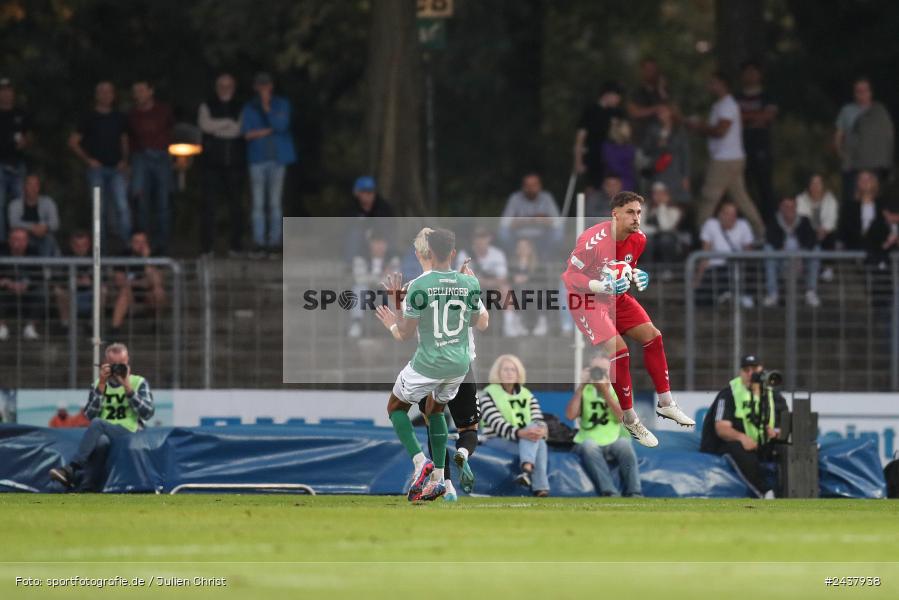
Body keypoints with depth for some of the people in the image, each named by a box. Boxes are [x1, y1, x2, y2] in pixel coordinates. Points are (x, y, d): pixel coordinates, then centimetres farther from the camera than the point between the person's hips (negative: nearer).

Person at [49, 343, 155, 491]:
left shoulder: (139, 383, 10)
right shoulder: (98, 384, 16)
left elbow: (148, 413, -4)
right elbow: (90, 415, 2)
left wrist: (128, 388, -10)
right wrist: (101, 386, -5)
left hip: (130, 435, -2)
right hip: (104, 435, 2)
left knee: (97, 424, -32)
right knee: (101, 442, -37)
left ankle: (71, 469, -40)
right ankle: (87, 488, -43)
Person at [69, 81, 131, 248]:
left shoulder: (119, 118, 11)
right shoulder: (90, 118, 2)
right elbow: (73, 142, 4)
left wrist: (124, 161, 6)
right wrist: (88, 160, -4)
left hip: (116, 169, 2)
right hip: (97, 169, -2)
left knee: (122, 207, -13)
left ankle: (127, 243, -14)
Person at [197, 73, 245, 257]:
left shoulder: (240, 107, 12)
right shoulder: (207, 106, 11)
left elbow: (241, 129, -3)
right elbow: (205, 124, -7)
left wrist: (216, 128, -6)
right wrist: (228, 123, -5)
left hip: (234, 163, 1)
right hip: (212, 163, -1)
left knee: (236, 204, 0)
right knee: (210, 204, -5)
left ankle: (235, 246, 5)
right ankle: (207, 246, -4)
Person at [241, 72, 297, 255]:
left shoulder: (282, 104, 9)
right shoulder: (249, 108, 10)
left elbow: (281, 126, -7)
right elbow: (247, 134, 0)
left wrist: (267, 108, -9)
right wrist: (269, 131, -5)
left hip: (277, 158, 0)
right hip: (257, 158, 0)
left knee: (275, 202, -1)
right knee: (258, 203, -4)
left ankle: (274, 240, 0)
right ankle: (258, 242, -3)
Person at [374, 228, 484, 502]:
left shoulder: (419, 286, -17)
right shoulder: (470, 283, -5)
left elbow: (406, 333, -10)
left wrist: (392, 324, 10)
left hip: (428, 364, -5)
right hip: (460, 363, 5)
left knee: (396, 407, 18)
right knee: (436, 410, 29)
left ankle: (420, 462, -3)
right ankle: (438, 478, 21)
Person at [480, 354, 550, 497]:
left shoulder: (527, 396, 16)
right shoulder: (489, 395, 0)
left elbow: (539, 422, 3)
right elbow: (497, 424, -15)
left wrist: (542, 430, -24)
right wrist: (519, 433, -34)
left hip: (526, 440, 4)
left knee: (539, 442, -31)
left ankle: (527, 470, -58)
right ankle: (541, 489, -51)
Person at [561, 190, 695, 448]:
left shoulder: (638, 238, -6)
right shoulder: (593, 240, -29)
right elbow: (571, 277, -23)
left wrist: (636, 276, -10)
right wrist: (603, 286, -35)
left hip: (616, 296, 7)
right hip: (586, 298, -7)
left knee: (652, 336, 1)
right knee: (618, 350, -20)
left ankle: (666, 403, 15)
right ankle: (629, 419, -6)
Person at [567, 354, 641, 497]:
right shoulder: (584, 392, 11)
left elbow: (621, 417, -7)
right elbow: (571, 415, -4)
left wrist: (605, 391, -11)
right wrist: (581, 387, -6)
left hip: (612, 443, 1)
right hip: (589, 441, 0)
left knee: (625, 445, -33)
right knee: (589, 446, -36)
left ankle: (633, 494, -37)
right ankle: (610, 493, -48)